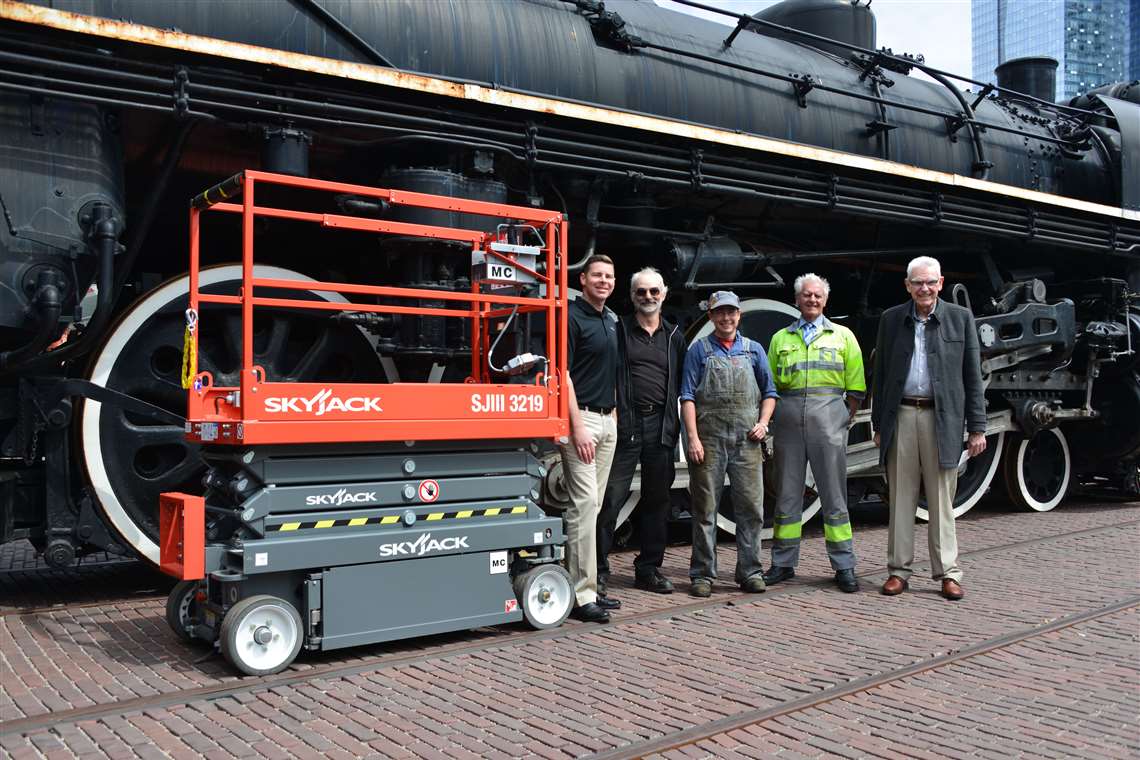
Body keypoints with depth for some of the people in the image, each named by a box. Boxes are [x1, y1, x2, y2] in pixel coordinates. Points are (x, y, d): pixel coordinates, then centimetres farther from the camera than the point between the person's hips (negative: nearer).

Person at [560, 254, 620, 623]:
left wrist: (614, 413, 17)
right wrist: (578, 427, -19)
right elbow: (563, 374, -13)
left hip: (608, 419, 8)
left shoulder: (611, 320, 18)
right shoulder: (572, 317, -7)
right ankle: (582, 595, -8)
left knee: (593, 504, 9)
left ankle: (586, 586, 15)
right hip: (582, 417, -8)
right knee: (584, 502, -11)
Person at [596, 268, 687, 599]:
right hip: (624, 425, -4)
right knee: (611, 498, -5)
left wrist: (674, 427, 8)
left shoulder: (674, 337, 15)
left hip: (661, 427, 4)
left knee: (657, 500, 10)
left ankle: (649, 568, 21)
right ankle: (598, 571, 3)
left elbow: (681, 386, 16)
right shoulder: (618, 331, 4)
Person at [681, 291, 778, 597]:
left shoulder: (754, 350, 14)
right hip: (709, 440, -2)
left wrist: (763, 422, 1)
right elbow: (688, 397, 0)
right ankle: (702, 575, 9)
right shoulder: (699, 350, 6)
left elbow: (769, 392, 18)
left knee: (751, 508, 2)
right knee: (705, 509, 2)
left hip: (747, 441, 2)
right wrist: (693, 438, -9)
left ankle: (750, 572, 12)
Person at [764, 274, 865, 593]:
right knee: (787, 492, 6)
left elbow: (856, 386, 7)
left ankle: (844, 567, 6)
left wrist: (846, 419, 0)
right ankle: (783, 563, 14)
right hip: (789, 419, 2)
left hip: (828, 415, -2)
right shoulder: (780, 338, 15)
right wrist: (772, 419, 3)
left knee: (834, 493, 0)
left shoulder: (842, 335, 10)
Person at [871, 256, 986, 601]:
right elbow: (880, 375, 10)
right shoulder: (891, 319, 8)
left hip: (941, 417, -1)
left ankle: (947, 573, 11)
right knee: (901, 498, 5)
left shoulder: (960, 319, 5)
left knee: (941, 500, 3)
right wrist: (879, 425, 7)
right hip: (901, 416, 1)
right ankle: (898, 570, 13)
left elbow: (972, 376, 4)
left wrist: (977, 428, 0)